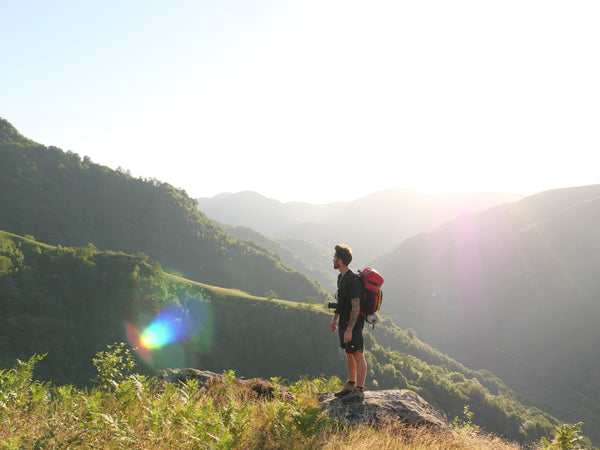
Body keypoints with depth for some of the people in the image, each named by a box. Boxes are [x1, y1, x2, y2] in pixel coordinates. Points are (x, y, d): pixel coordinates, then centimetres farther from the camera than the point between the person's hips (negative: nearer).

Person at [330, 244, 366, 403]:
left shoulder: (353, 280, -22)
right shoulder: (341, 277, 10)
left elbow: (356, 307, -23)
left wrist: (349, 330, -23)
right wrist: (335, 318, 25)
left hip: (353, 322, -10)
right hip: (344, 320, 10)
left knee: (358, 355, -2)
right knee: (348, 354, 18)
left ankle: (359, 391, 4)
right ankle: (351, 385, 29)